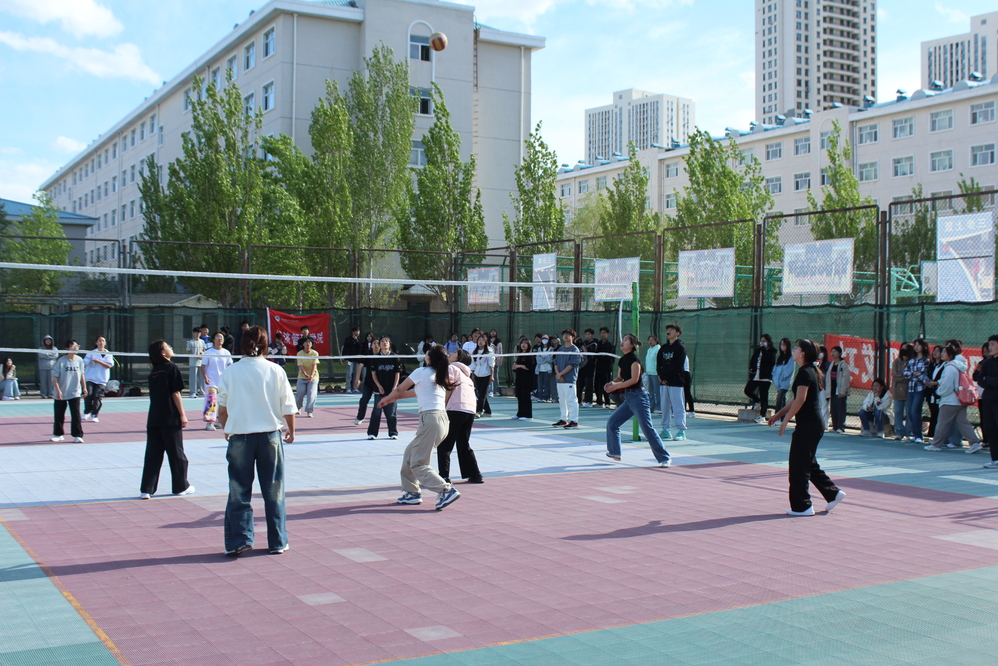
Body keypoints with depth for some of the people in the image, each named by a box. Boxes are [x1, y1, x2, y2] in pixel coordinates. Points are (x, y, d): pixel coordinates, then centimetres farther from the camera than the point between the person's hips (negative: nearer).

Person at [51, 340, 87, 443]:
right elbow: (54, 377, -9)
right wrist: (58, 390, -15)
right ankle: (58, 434, 26)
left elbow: (82, 375, 12)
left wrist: (84, 388, 13)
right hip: (61, 394, -1)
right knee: (59, 415, 10)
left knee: (76, 415, -6)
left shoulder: (79, 360, -1)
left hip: (75, 393, 1)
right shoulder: (61, 360, -10)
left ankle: (77, 435, 0)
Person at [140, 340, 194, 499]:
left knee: (152, 454, 7)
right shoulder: (171, 369, -8)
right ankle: (181, 486, 17)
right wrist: (182, 415, -7)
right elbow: (175, 394, -11)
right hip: (170, 418, -6)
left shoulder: (153, 372, 11)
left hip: (153, 419, 6)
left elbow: (154, 394, 14)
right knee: (177, 454, 7)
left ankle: (146, 489, 3)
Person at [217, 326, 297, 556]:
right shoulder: (275, 371, -3)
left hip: (239, 436, 0)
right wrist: (291, 430, 16)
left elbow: (222, 410, 5)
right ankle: (277, 542, 14)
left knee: (239, 492, 8)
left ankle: (238, 541, 5)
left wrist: (227, 429, 24)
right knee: (273, 492, 9)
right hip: (269, 435, 0)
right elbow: (288, 407, -1)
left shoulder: (230, 373, -1)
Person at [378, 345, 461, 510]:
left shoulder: (421, 372, -4)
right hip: (442, 418, 8)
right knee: (409, 454, 20)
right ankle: (412, 492, 24)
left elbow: (399, 390, 9)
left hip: (430, 419, -8)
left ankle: (447, 491, -13)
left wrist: (386, 398, 30)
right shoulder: (440, 376, 17)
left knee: (418, 464, -4)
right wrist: (392, 398, 37)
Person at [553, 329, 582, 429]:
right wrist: (557, 374, -3)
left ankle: (574, 421, -7)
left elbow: (572, 365, -12)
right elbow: (556, 362, 14)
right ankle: (563, 419, 20)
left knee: (571, 400, -9)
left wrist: (560, 374, -12)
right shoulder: (560, 349, 17)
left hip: (569, 380, -7)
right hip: (559, 379, 7)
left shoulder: (574, 349, -5)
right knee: (562, 401, 12)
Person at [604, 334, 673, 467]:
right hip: (628, 398, 9)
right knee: (612, 422, 10)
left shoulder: (634, 359, -13)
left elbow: (634, 379, -20)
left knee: (648, 428, -10)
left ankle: (665, 458, -5)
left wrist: (615, 387, -16)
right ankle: (614, 452, 23)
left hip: (638, 397, -9)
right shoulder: (622, 361, 11)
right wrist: (612, 383, -2)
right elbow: (620, 378, 20)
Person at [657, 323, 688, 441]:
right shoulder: (663, 348, 17)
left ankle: (681, 431, -6)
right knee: (665, 406, 8)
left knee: (678, 407, -7)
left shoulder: (680, 347, -2)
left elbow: (677, 366, -10)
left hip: (676, 382, -6)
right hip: (663, 382, 6)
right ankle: (666, 430, 13)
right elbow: (658, 364, 13)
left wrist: (664, 376, -11)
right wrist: (660, 376, -4)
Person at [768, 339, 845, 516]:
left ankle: (801, 506, 3)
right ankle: (833, 493, 21)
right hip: (814, 424, 10)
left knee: (798, 465, -2)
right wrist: (779, 414, 22)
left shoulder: (805, 373, -15)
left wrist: (785, 420, -19)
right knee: (809, 463, 18)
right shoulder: (808, 371, 15)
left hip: (808, 425, -10)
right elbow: (797, 399, 22)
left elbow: (800, 399, -23)